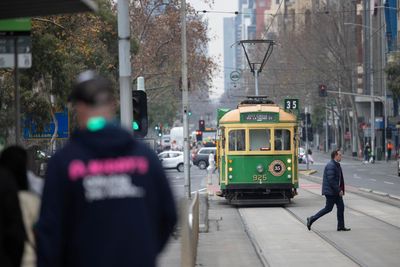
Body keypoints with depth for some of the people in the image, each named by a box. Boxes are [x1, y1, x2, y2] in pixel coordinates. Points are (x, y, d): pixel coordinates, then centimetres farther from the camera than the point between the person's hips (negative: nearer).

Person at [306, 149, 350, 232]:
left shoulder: (336, 165, 13)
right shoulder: (331, 166, -19)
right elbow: (331, 180, -24)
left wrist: (340, 190, 14)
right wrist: (339, 190, -21)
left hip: (335, 191, 10)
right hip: (330, 191, -10)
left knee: (341, 206, 7)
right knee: (328, 208, -4)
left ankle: (341, 226, 10)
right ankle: (311, 219, 5)